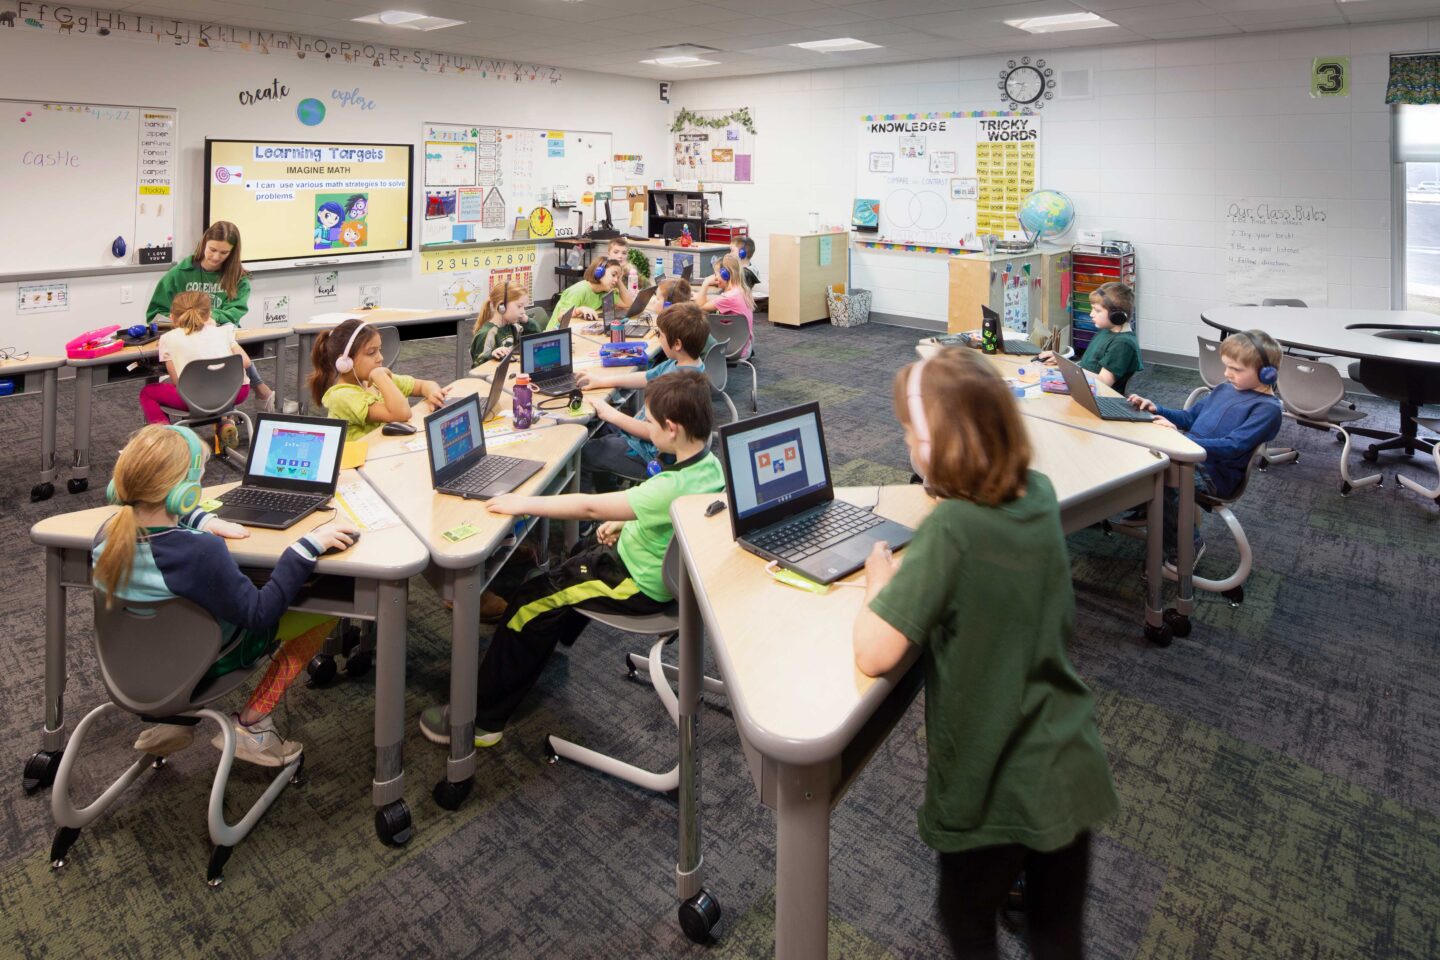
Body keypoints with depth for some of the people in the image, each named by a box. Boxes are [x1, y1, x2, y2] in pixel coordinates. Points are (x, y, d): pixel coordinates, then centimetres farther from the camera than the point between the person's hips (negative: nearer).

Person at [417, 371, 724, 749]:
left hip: (641, 586, -9)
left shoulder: (674, 487, -36)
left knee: (530, 604, -6)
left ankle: (482, 721, 4)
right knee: (582, 551, 34)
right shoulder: (710, 464, -8)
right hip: (666, 567, 10)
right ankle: (558, 632, 58)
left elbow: (589, 506, -33)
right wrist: (624, 522, 5)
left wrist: (524, 503, -25)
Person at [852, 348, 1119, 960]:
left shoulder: (951, 527, -27)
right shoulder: (1039, 494, -6)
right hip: (1073, 773, 6)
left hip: (996, 795, -6)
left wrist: (880, 582, -10)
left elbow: (873, 654, -28)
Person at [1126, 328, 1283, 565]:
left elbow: (1232, 447, -23)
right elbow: (1190, 417, 23)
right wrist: (1155, 409, 5)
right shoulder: (1225, 389, 13)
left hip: (1215, 474, -8)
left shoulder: (1266, 408, -12)